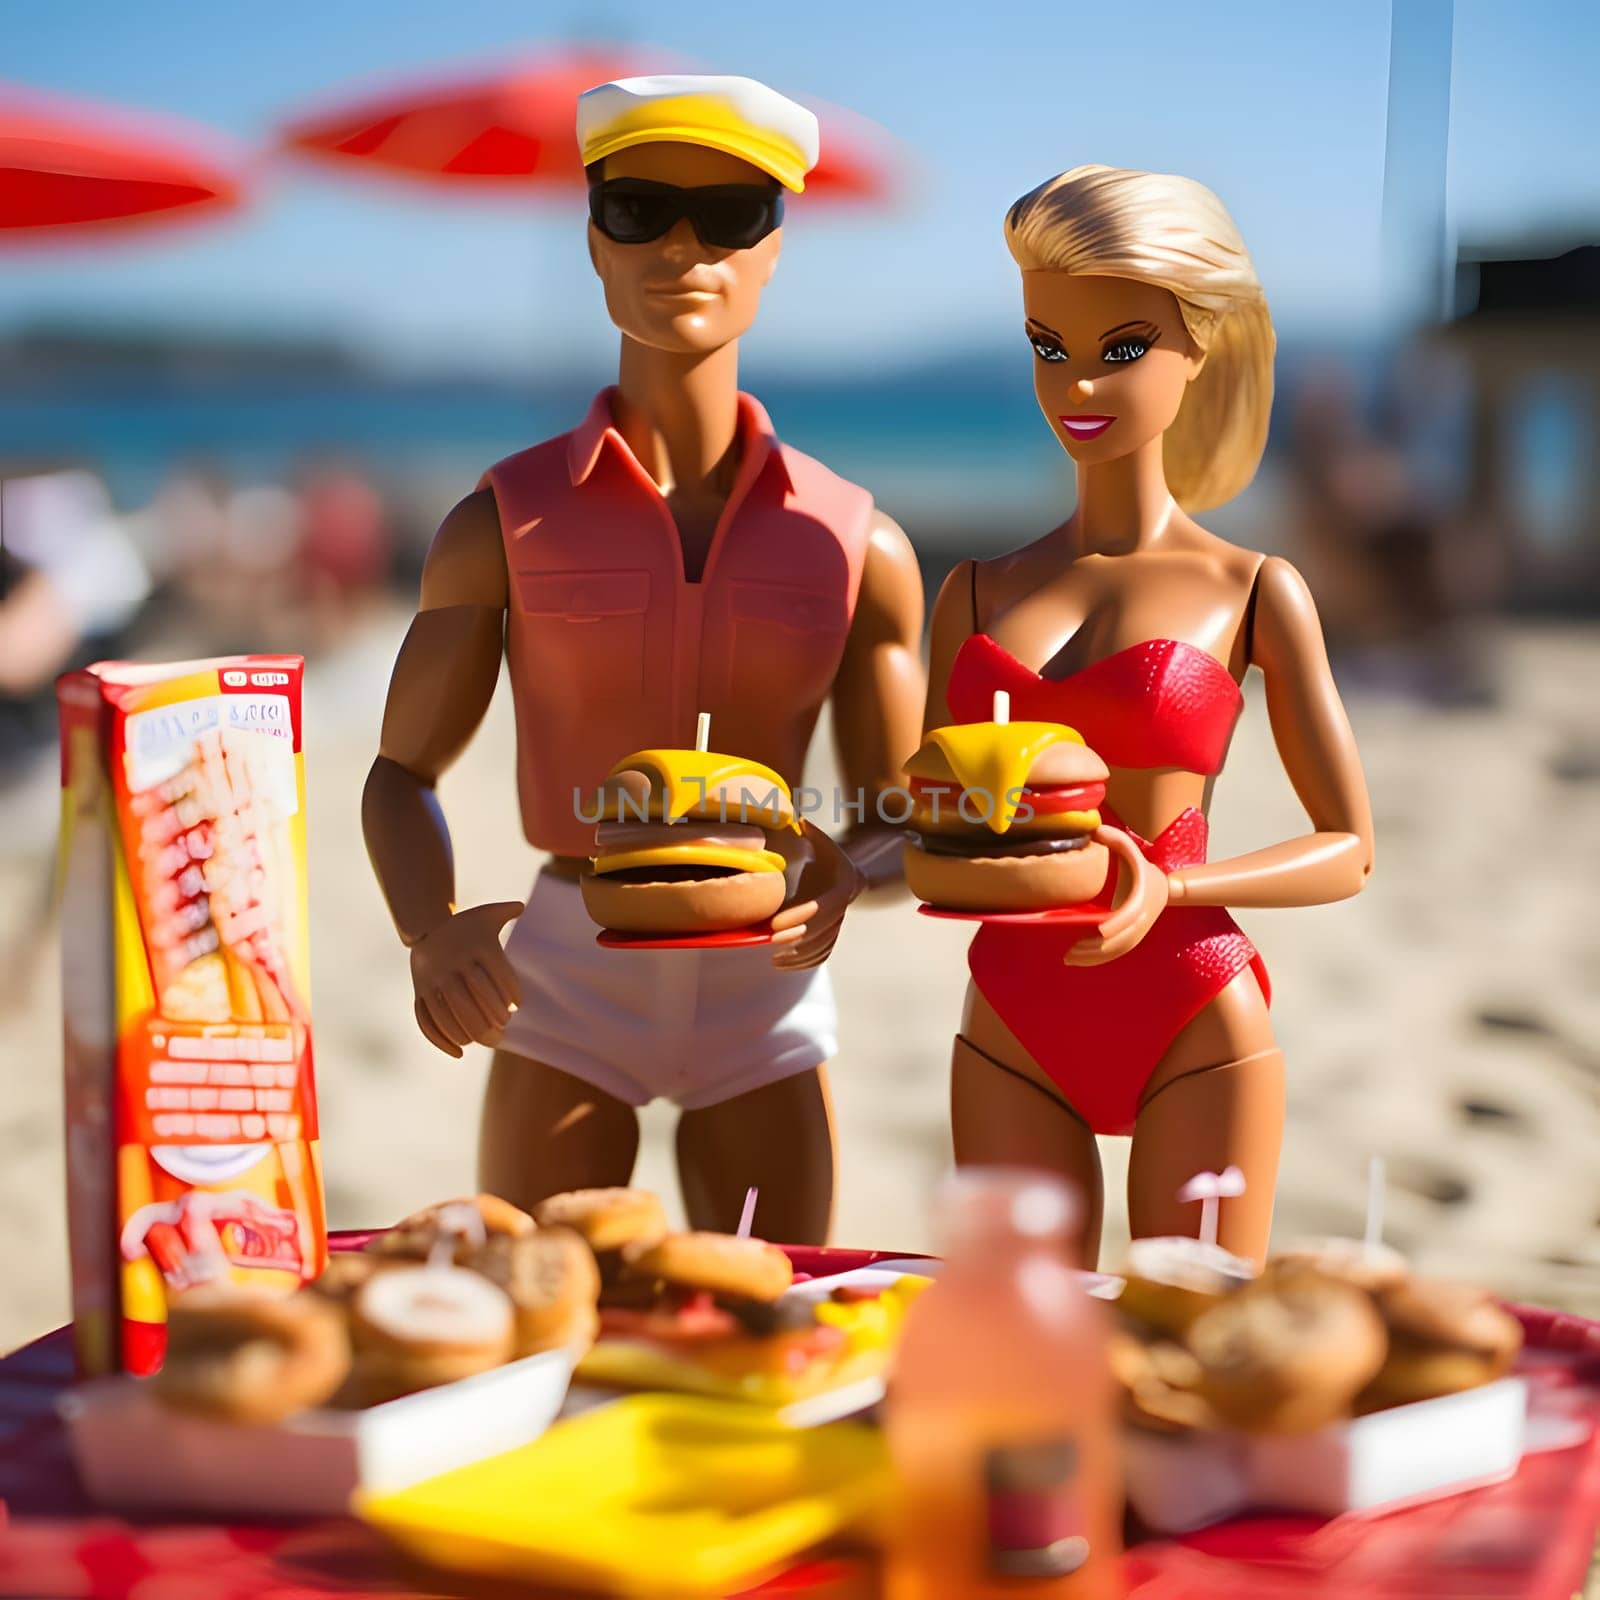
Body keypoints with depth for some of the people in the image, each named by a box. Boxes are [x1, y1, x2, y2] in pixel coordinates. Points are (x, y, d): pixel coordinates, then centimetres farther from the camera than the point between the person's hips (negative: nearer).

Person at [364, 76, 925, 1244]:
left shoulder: (858, 546, 0)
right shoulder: (508, 524, -2)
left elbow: (897, 809, 8)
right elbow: (405, 773, 3)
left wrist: (841, 882, -16)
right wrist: (432, 929, -18)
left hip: (763, 976, 1)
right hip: (563, 971, -1)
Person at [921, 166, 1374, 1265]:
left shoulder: (1257, 593, 0)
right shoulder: (977, 595, 9)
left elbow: (1350, 850, 2)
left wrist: (1170, 886, -14)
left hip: (1195, 1029, -2)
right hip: (1013, 1039, 3)